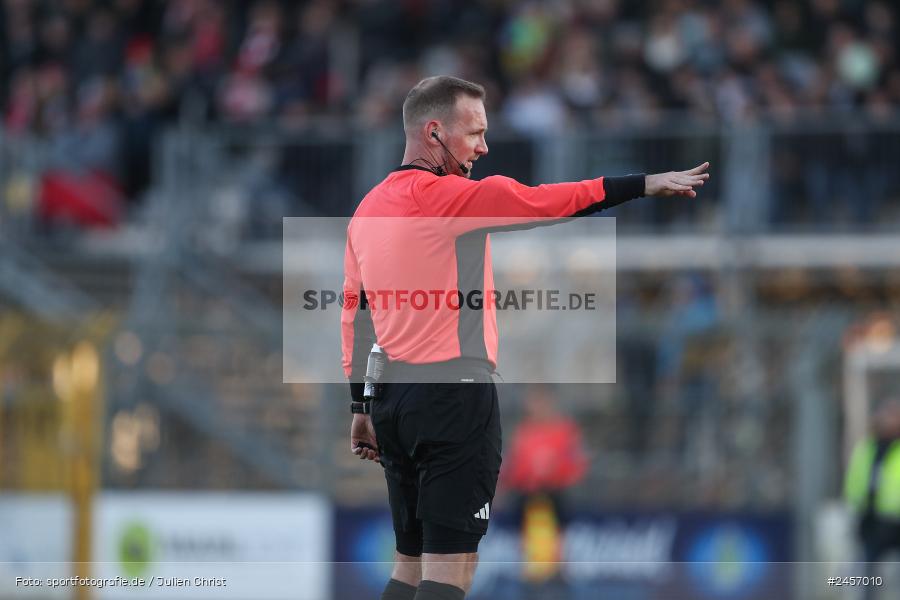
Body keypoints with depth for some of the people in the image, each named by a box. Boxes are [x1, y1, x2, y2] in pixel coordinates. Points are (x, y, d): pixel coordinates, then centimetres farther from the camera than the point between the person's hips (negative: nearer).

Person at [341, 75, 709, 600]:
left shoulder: (369, 209, 14)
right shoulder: (439, 194, -10)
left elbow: (354, 315, 17)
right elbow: (541, 201, -12)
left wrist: (362, 408, 20)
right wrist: (645, 184, -6)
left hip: (390, 399, 8)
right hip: (454, 394, -8)